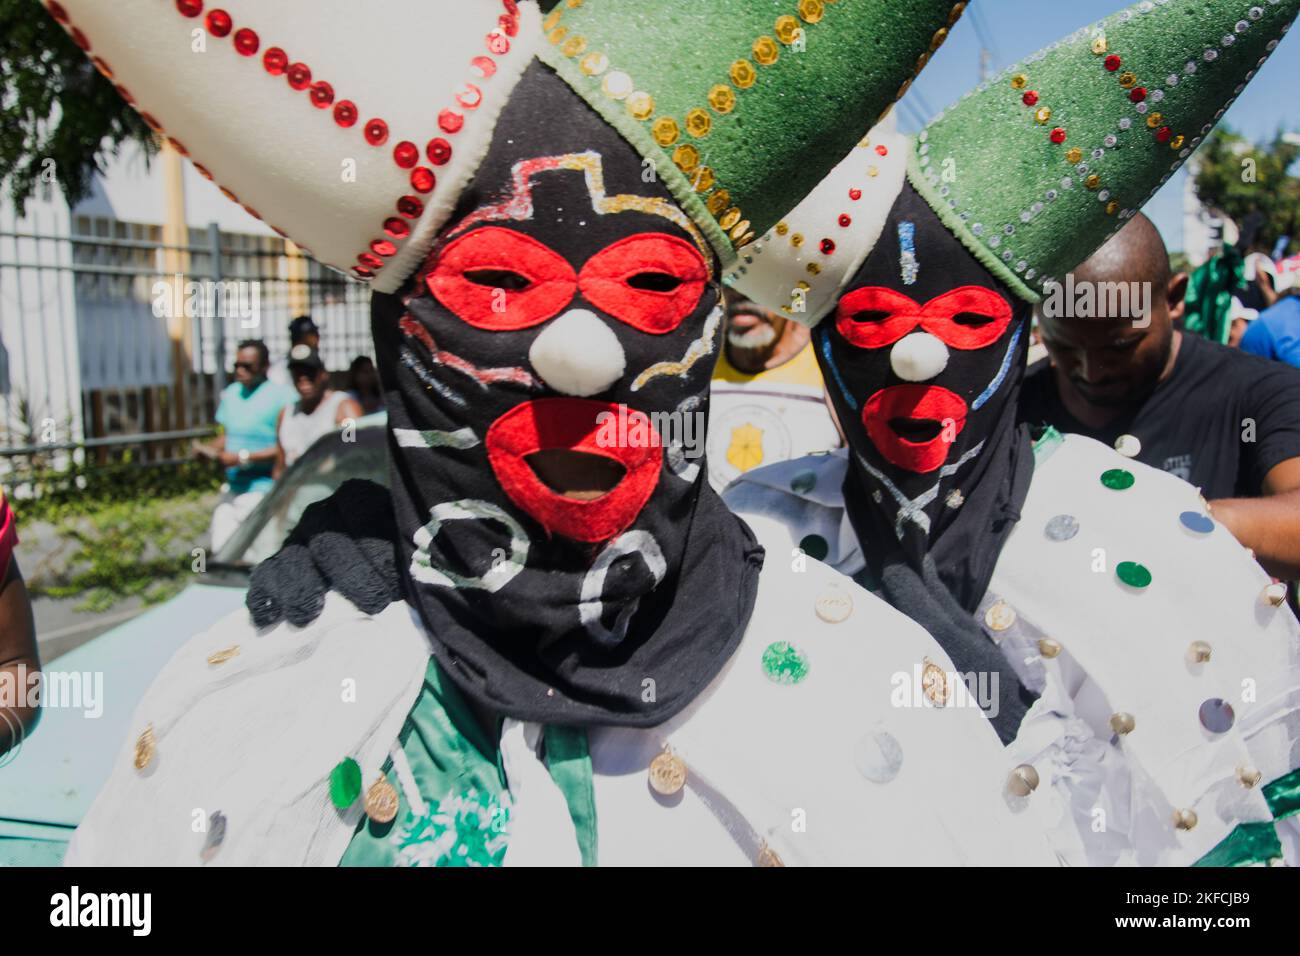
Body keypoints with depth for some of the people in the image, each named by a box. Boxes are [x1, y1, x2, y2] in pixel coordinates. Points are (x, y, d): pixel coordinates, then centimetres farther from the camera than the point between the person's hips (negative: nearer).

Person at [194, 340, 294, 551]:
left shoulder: (280, 397, -11)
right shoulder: (231, 393, 13)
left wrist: (243, 458, -17)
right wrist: (208, 448, 1)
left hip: (262, 490, -7)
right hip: (232, 489, 7)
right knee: (221, 548, 8)